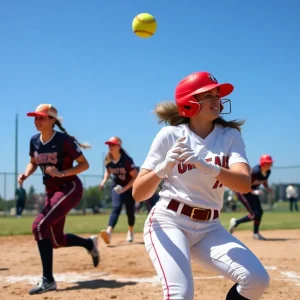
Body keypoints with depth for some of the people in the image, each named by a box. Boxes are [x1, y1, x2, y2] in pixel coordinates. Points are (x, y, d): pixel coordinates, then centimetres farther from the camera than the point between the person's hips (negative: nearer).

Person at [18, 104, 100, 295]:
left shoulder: (64, 140, -17)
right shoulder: (35, 141, 2)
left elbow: (85, 164, -14)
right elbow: (33, 163, 18)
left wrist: (61, 173, -27)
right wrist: (25, 174, -4)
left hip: (70, 188, -8)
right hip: (51, 191, 8)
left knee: (40, 225, -24)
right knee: (57, 239, 12)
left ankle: (48, 280, -19)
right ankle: (89, 243, 42)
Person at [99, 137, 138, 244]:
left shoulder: (126, 160, -25)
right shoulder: (108, 160, -9)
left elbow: (136, 177, -21)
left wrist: (124, 188, -29)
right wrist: (104, 181, -6)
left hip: (129, 187, -2)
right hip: (117, 186, 2)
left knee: (130, 211, 6)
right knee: (116, 207, -21)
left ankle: (130, 232, 35)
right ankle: (109, 231, -40)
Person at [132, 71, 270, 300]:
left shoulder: (230, 136, 2)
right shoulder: (170, 135, -5)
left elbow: (245, 184, -17)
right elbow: (138, 193, -9)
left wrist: (207, 166, -34)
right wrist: (163, 168, -28)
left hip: (209, 229, 3)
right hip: (168, 222, -3)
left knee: (257, 280, -17)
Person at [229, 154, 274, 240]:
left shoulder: (268, 172, -6)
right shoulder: (256, 171, -30)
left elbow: (265, 181, 14)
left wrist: (267, 188, -6)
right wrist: (253, 191, -34)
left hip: (252, 192, 9)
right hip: (243, 192, -9)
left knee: (260, 212, 6)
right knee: (254, 215, -14)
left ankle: (256, 233, 22)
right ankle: (235, 222, 8)